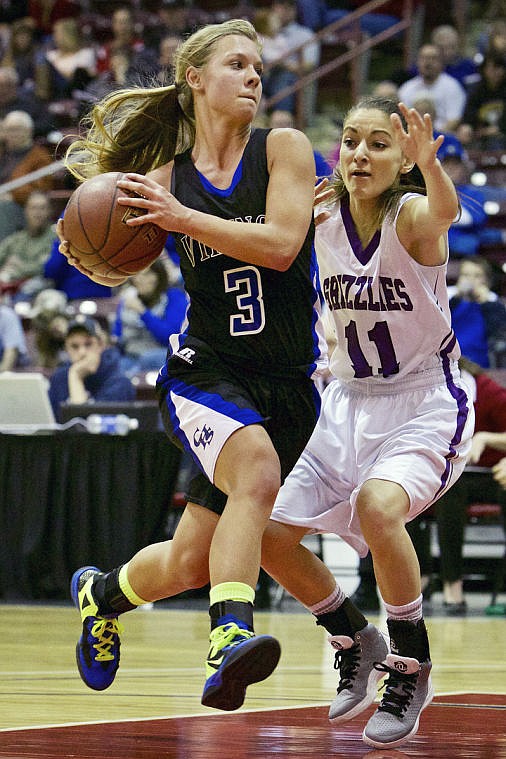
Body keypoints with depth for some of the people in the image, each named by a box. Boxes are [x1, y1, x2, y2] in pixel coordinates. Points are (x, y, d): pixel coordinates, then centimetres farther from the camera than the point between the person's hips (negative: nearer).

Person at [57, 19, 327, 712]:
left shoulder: (284, 150, -3)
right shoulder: (166, 179, 2)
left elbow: (280, 245, -17)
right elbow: (122, 267, 11)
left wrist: (183, 219, -23)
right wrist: (84, 256, -11)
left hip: (287, 384, 1)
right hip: (205, 370, -1)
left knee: (190, 563, 2)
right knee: (258, 470, -35)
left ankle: (103, 595, 33)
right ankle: (230, 640, -42)